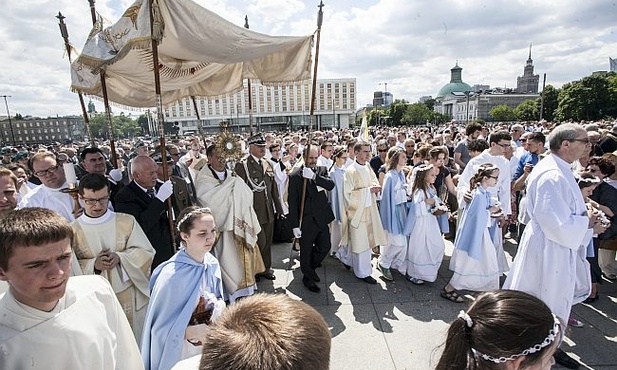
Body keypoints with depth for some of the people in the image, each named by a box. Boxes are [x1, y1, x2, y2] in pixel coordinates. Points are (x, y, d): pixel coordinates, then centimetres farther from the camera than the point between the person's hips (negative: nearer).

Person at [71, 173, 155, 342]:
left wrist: (120, 257, -18)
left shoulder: (127, 221, -2)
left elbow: (146, 252, -2)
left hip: (131, 298, 1)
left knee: (136, 341, 15)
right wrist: (93, 265, -19)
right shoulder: (72, 231, -4)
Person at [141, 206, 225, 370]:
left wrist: (219, 307, -14)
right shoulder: (171, 275, -28)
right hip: (179, 349, -5)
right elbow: (161, 326, -17)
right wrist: (191, 332, -25)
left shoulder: (212, 263, -11)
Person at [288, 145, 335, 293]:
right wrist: (295, 225, -11)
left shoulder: (322, 170, 3)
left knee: (325, 247, 15)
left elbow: (331, 185, -16)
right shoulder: (295, 176, -8)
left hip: (321, 218, 4)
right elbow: (292, 203, -9)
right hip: (306, 221, -4)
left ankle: (310, 267, 42)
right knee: (306, 252, 10)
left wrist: (314, 176, -29)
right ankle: (308, 278, 33)